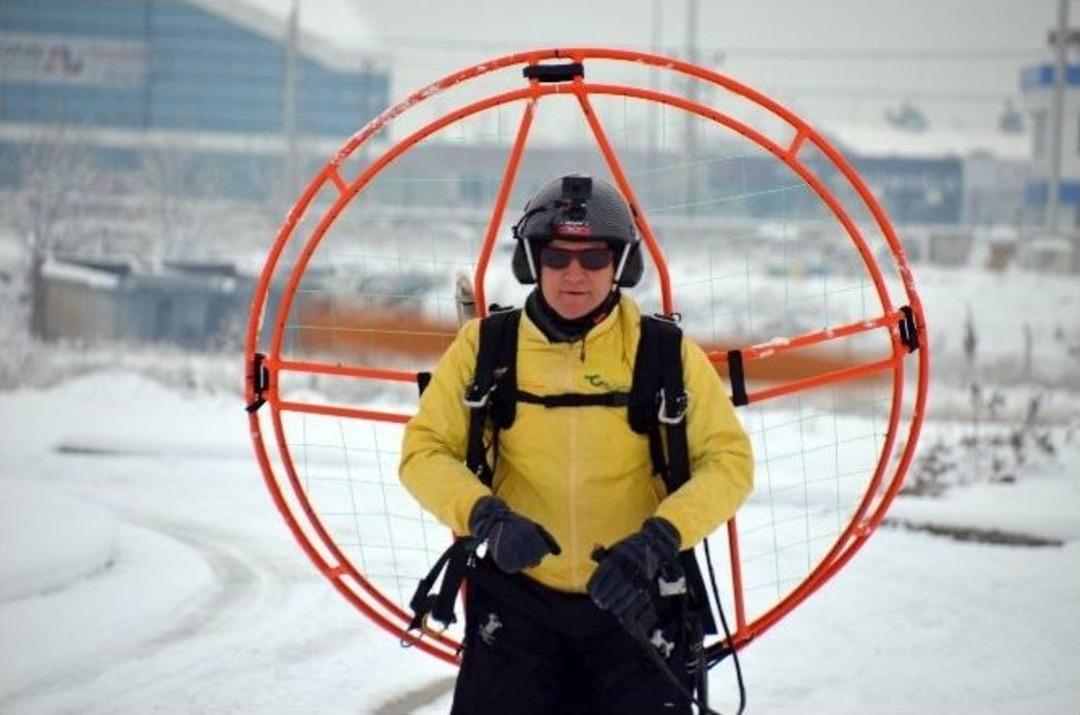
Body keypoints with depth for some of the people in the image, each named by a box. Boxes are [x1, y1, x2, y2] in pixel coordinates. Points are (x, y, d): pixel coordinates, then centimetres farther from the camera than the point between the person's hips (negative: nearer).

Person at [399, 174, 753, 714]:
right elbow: (424, 451, -3)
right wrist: (485, 517, -22)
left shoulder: (665, 352, -6)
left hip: (635, 602, 0)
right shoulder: (486, 347, -4)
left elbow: (729, 460, -6)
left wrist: (659, 540, -23)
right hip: (518, 597, 1)